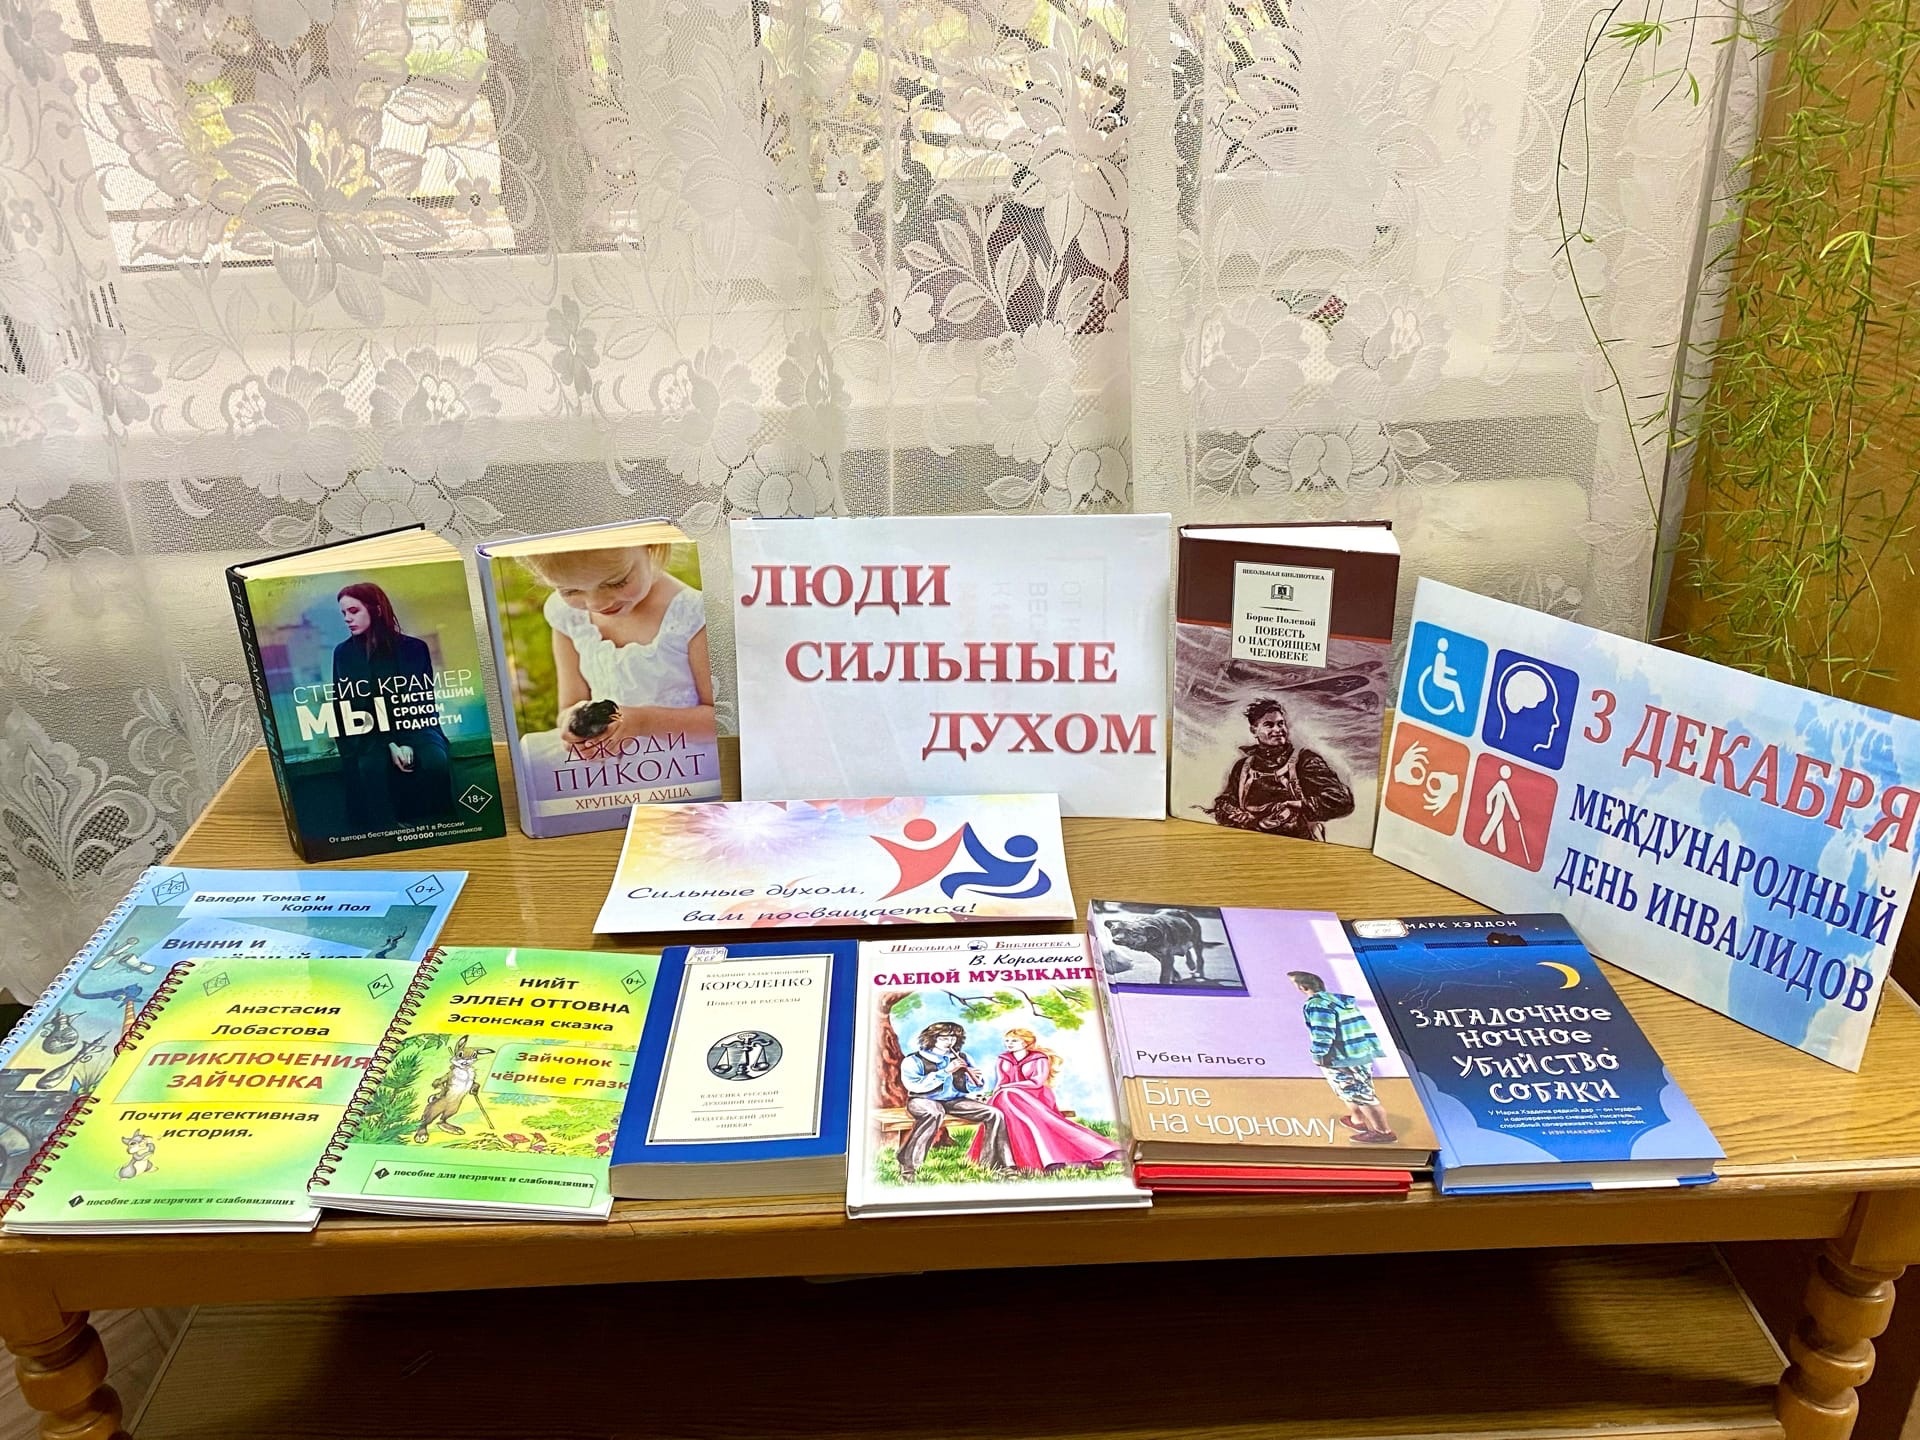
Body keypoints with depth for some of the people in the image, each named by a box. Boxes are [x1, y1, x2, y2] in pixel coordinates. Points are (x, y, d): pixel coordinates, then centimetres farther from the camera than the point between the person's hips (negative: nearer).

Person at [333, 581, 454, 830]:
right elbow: (347, 706, 0)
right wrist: (389, 745, -15)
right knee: (371, 765, -34)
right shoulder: (343, 653, 4)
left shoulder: (414, 648, 0)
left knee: (436, 760, -32)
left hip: (414, 729, 0)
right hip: (369, 735, 0)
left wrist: (408, 744, -17)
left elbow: (425, 701, 0)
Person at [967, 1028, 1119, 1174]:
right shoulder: (1002, 1061, 16)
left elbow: (1037, 1082, -9)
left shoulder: (1039, 1059, 5)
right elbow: (1000, 1084, 6)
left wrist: (1007, 1087, -10)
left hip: (1035, 1098, -3)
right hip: (1009, 1099, 3)